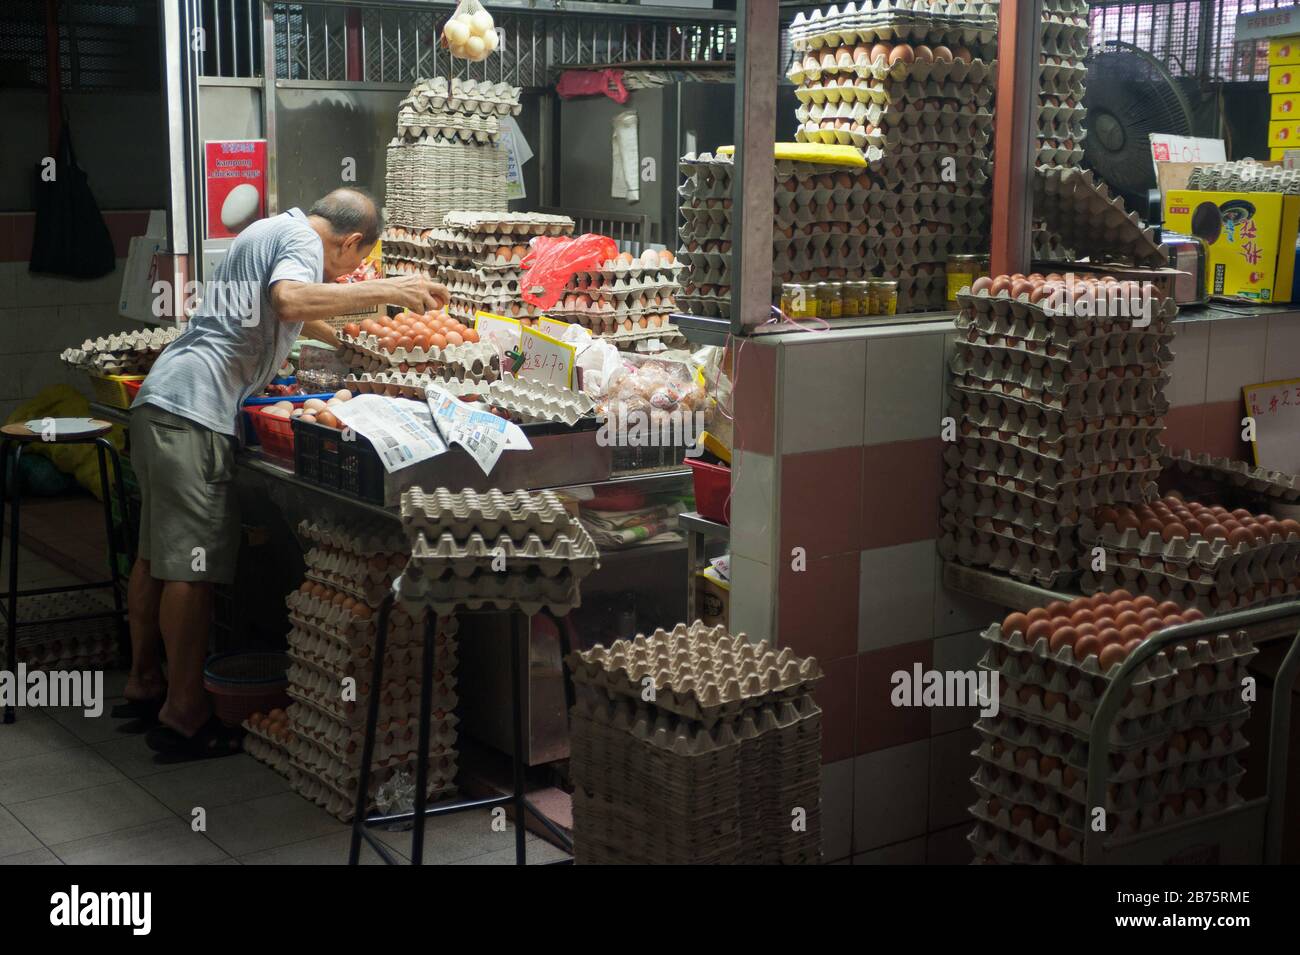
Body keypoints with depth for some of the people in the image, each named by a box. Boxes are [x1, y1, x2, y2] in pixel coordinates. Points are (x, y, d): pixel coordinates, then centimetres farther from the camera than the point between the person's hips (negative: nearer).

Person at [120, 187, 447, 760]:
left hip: (160, 400, 10)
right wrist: (384, 291, -22)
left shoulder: (271, 229, 25)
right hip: (195, 411, -10)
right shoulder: (304, 241, -5)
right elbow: (289, 301, -28)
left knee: (157, 555, 17)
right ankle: (183, 716, -4)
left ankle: (143, 685, 28)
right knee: (192, 567, -7)